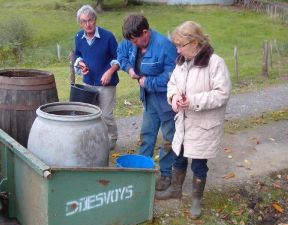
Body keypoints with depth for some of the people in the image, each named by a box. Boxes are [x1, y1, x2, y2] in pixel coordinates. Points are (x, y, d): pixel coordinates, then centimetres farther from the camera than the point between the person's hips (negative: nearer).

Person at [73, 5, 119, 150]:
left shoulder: (107, 36, -15)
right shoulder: (79, 37, -1)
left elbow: (118, 58, -7)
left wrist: (110, 72, -21)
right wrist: (80, 63, -6)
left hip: (106, 84, -5)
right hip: (88, 82, 5)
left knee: (106, 116, -1)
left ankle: (112, 140, 22)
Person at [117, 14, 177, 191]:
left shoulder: (164, 46, -28)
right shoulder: (132, 42, -5)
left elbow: (170, 77, -28)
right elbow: (121, 53, 15)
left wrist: (147, 82, -21)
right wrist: (129, 68, -4)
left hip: (166, 98, -7)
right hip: (149, 97, 7)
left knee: (168, 139, 7)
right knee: (146, 133, 18)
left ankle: (166, 174, 21)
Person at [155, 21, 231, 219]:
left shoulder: (215, 62, -20)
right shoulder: (182, 61, 2)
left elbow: (222, 94, -21)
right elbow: (173, 82, 12)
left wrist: (194, 101, -28)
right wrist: (174, 96, -12)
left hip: (204, 125, -6)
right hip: (184, 122, 7)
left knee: (199, 164, 8)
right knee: (178, 157, 20)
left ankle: (197, 200, 29)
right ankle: (175, 190, 43)